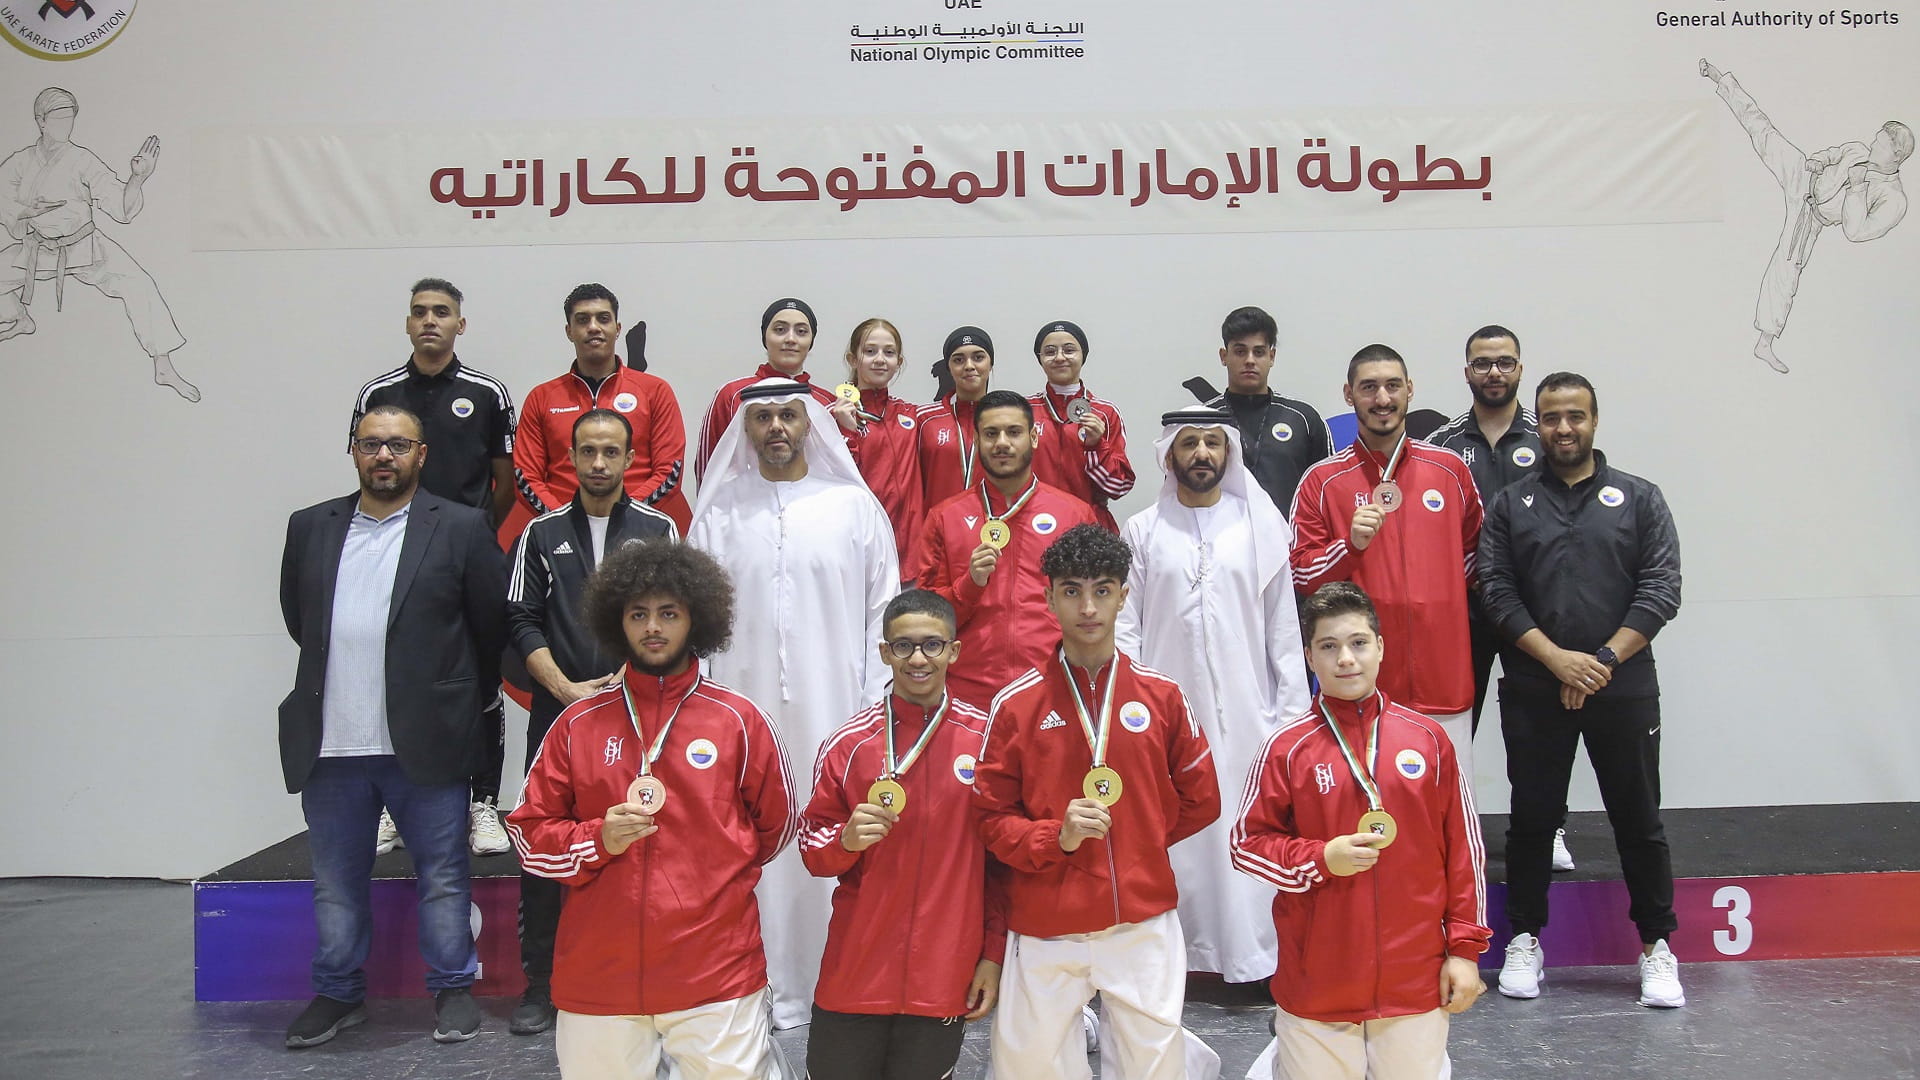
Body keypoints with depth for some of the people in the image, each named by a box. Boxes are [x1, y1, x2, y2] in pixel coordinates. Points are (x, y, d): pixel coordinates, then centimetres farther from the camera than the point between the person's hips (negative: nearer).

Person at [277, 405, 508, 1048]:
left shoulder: (461, 528, -4)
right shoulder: (310, 528, 8)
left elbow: (492, 626, 1)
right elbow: (298, 618, 18)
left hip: (424, 745, -3)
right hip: (329, 746, 4)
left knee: (443, 878, 7)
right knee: (336, 882, 15)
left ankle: (452, 989, 23)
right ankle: (338, 994, 31)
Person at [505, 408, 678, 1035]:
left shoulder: (658, 529, 8)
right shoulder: (542, 533, 10)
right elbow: (522, 620, 5)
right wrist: (565, 688, -7)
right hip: (556, 709, 1)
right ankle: (541, 983, 13)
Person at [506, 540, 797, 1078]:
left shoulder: (741, 721, 1)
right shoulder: (577, 724, 4)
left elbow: (777, 826, 12)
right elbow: (529, 833, 7)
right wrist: (600, 840, -9)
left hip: (717, 973, -1)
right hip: (596, 974, 2)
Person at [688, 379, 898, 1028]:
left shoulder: (854, 505, 5)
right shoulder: (718, 513, 8)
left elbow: (882, 609, 5)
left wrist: (875, 703, -1)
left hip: (833, 708, -1)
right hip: (744, 706, 1)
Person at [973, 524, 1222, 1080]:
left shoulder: (1161, 695, 2)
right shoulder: (1016, 704, -5)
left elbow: (1201, 800, 12)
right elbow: (991, 818, -2)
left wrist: (1135, 841, 7)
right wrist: (1057, 837, -17)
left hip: (1144, 923, 2)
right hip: (1046, 930, -1)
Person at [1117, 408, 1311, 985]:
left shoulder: (1261, 527, 9)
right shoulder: (1142, 531, 8)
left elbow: (1283, 629, 7)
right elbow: (1124, 626, 3)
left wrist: (1292, 711, 1)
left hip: (1245, 711, 0)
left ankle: (1252, 954, 9)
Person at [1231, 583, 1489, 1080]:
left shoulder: (1427, 739, -1)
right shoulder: (1287, 746, -6)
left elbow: (1464, 848, 4)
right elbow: (1246, 843, -2)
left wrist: (1466, 948, 3)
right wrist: (1321, 859, -15)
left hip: (1415, 978, 2)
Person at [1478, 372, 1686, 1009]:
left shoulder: (1639, 499, 7)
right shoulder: (1509, 505, 7)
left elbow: (1662, 589, -1)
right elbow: (1496, 592, -1)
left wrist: (1605, 659, -12)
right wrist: (1557, 658, -12)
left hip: (1624, 688, 0)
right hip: (1533, 690, 0)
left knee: (1639, 820, 6)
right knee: (1532, 818, 7)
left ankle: (1656, 946, 20)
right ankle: (1525, 940, 19)